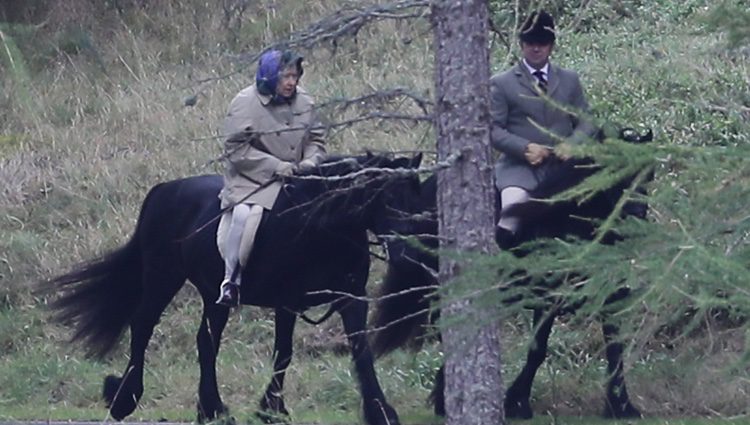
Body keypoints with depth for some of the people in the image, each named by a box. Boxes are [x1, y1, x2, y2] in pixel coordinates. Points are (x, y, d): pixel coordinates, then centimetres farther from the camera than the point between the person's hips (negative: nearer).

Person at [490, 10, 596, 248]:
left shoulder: (570, 80, 18)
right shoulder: (501, 84, 8)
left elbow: (585, 122, 15)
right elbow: (493, 130, 1)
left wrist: (571, 144, -7)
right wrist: (525, 148, -14)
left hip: (561, 167, 3)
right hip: (519, 167, -3)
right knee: (514, 205, -33)